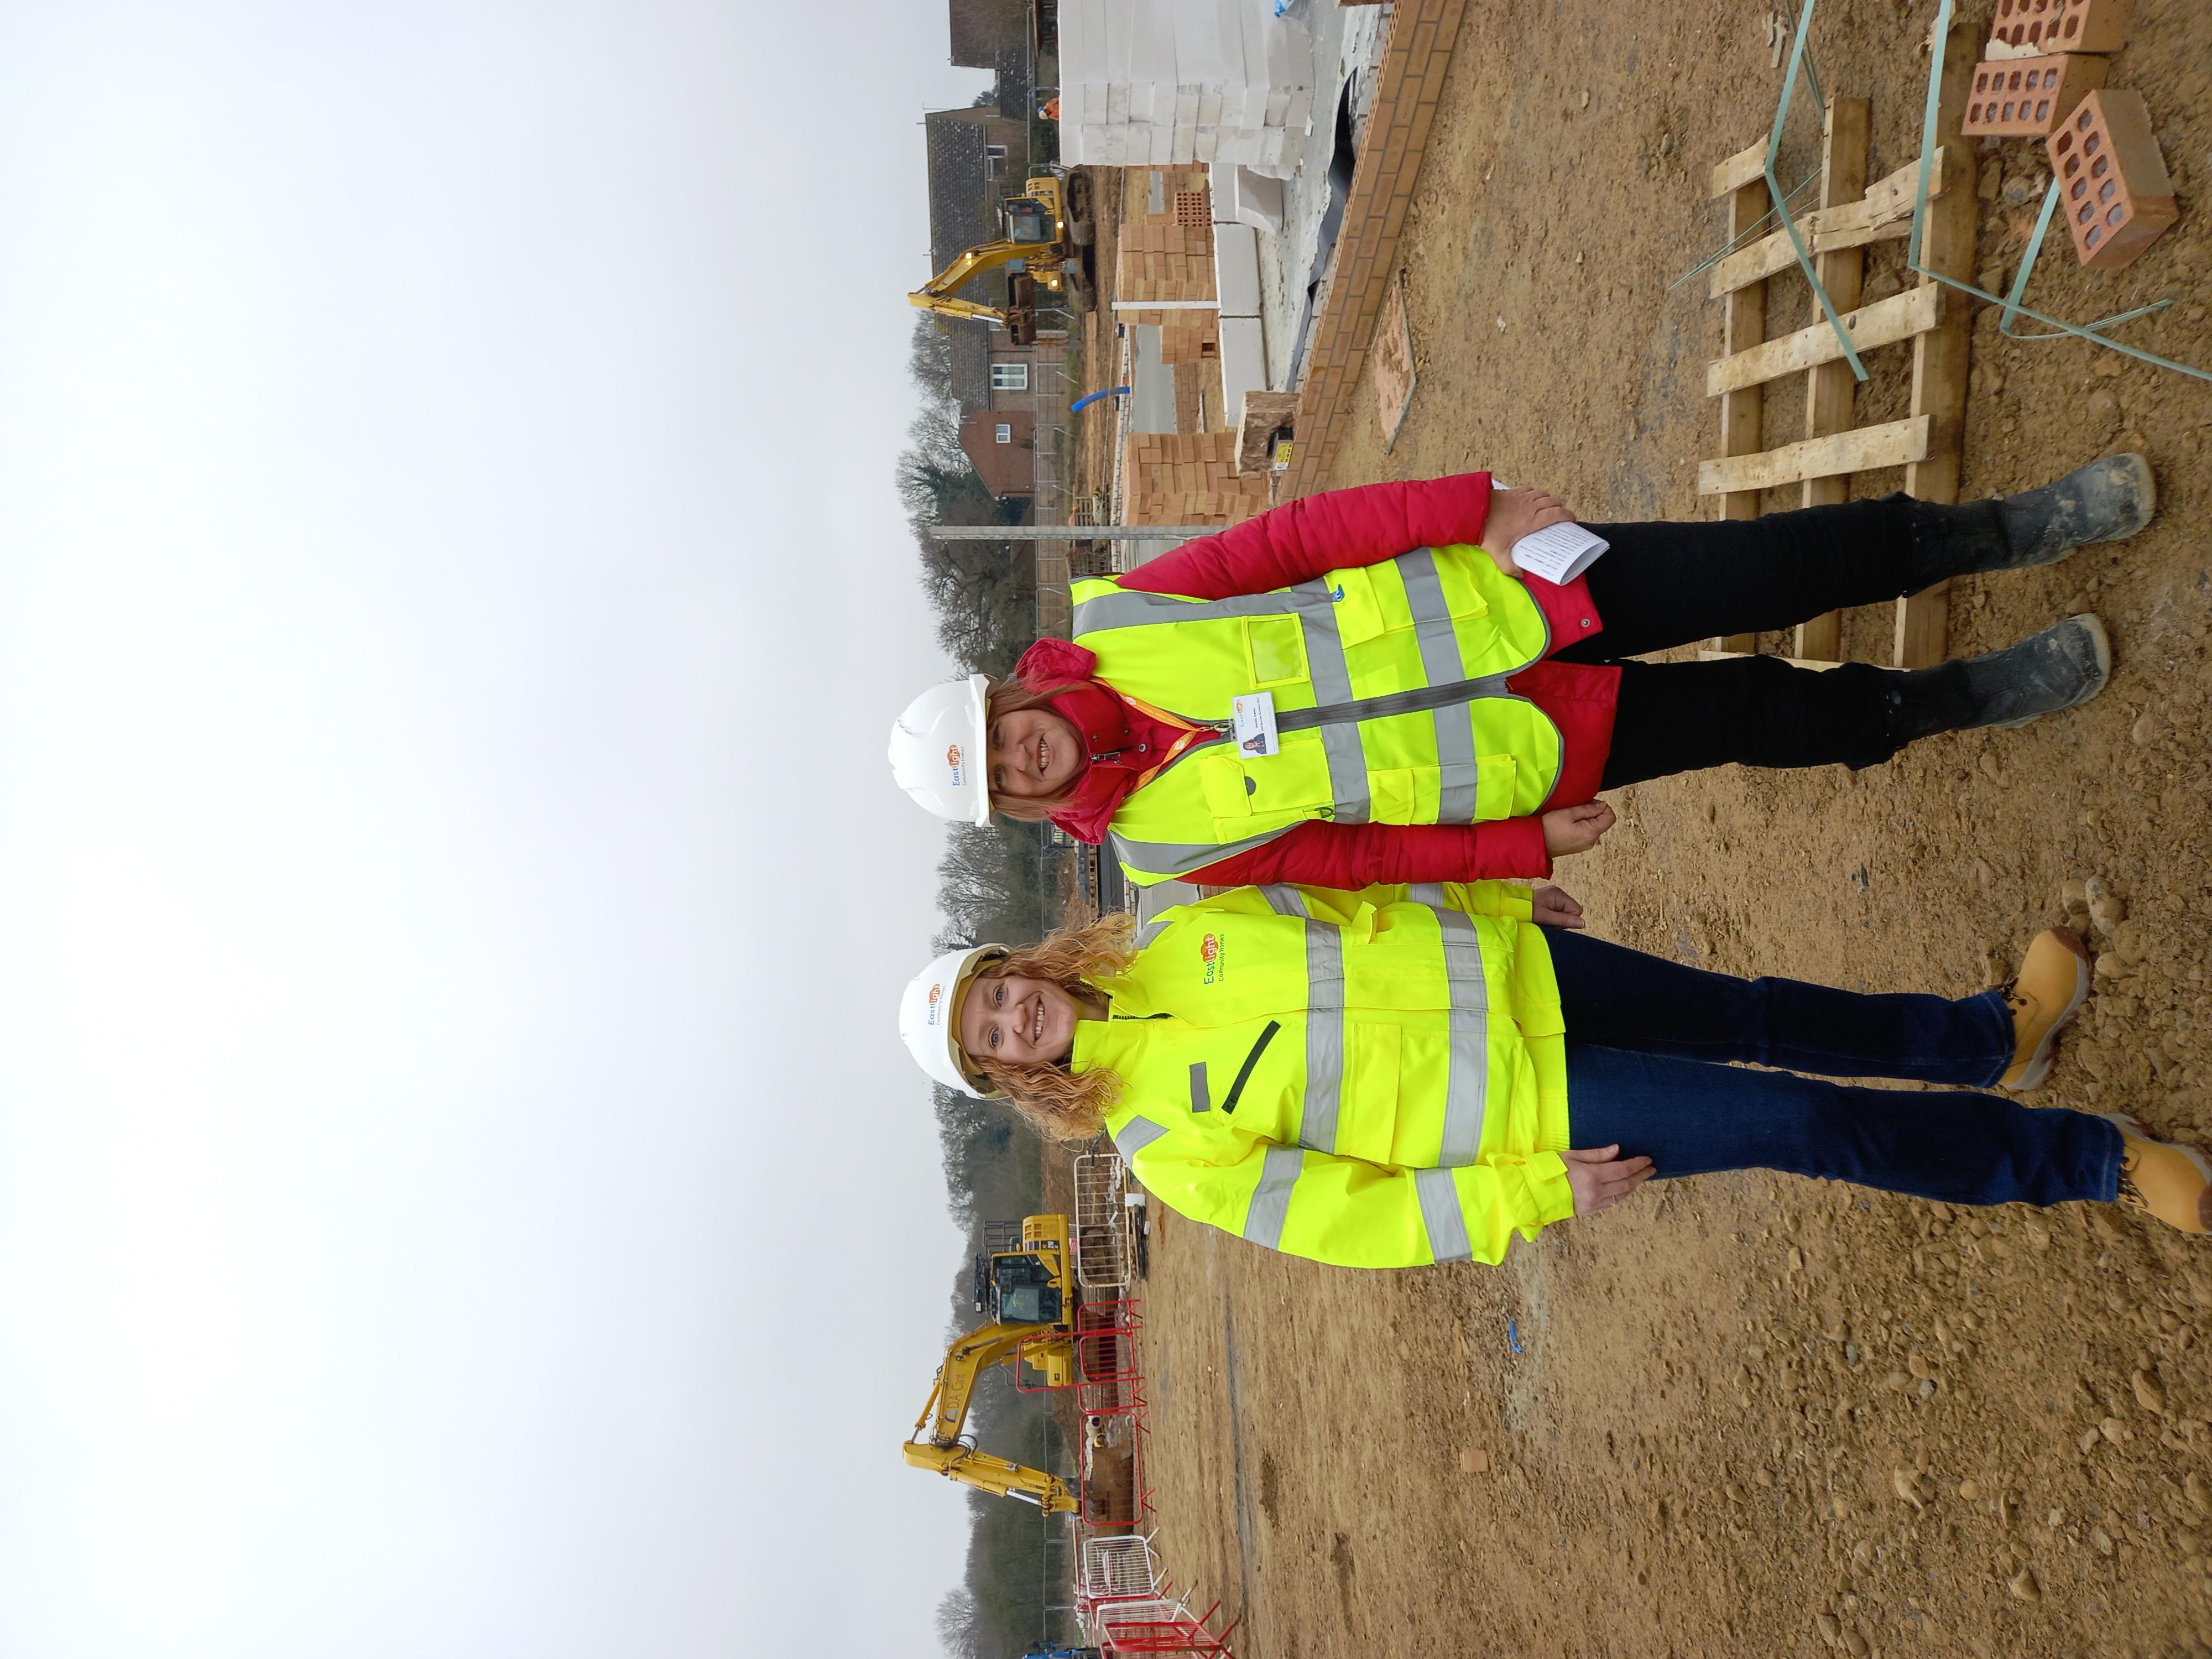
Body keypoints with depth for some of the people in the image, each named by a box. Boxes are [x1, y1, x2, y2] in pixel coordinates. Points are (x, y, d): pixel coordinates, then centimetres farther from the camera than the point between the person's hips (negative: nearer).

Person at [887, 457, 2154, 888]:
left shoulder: (1117, 622, -10)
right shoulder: (1164, 844, -9)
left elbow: (1300, 535, -11)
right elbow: (1353, 855, -7)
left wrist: (1478, 508, -19)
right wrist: (1528, 844, -9)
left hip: (1502, 590, 2)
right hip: (1535, 758, -1)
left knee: (1793, 563, -1)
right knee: (1785, 718, 0)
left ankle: (2010, 529, 24)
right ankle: (1973, 700, 28)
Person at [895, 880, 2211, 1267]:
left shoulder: (1173, 934, -1)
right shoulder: (1166, 1144, -13)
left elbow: (1321, 884, 11)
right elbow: (1347, 1218, -13)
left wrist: (1492, 896, 10)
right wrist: (1534, 1193, -17)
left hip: (1497, 964, 5)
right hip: (1523, 1105, -4)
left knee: (1757, 1016, 9)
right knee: (1804, 1122, -5)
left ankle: (1996, 1039, 35)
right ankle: (2097, 1160, 13)